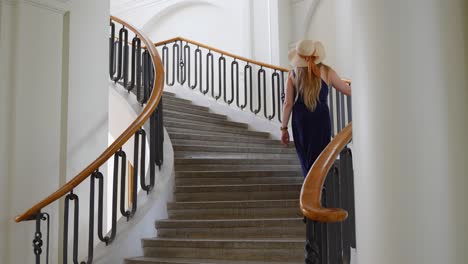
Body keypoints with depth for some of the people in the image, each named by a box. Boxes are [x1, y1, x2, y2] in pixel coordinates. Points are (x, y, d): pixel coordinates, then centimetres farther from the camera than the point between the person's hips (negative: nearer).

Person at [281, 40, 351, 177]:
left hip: (300, 121, 2)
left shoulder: (293, 74, 0)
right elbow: (348, 90, 7)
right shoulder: (326, 72, -2)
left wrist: (284, 128, 5)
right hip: (321, 120, -2)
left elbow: (288, 103, -1)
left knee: (306, 160, 16)